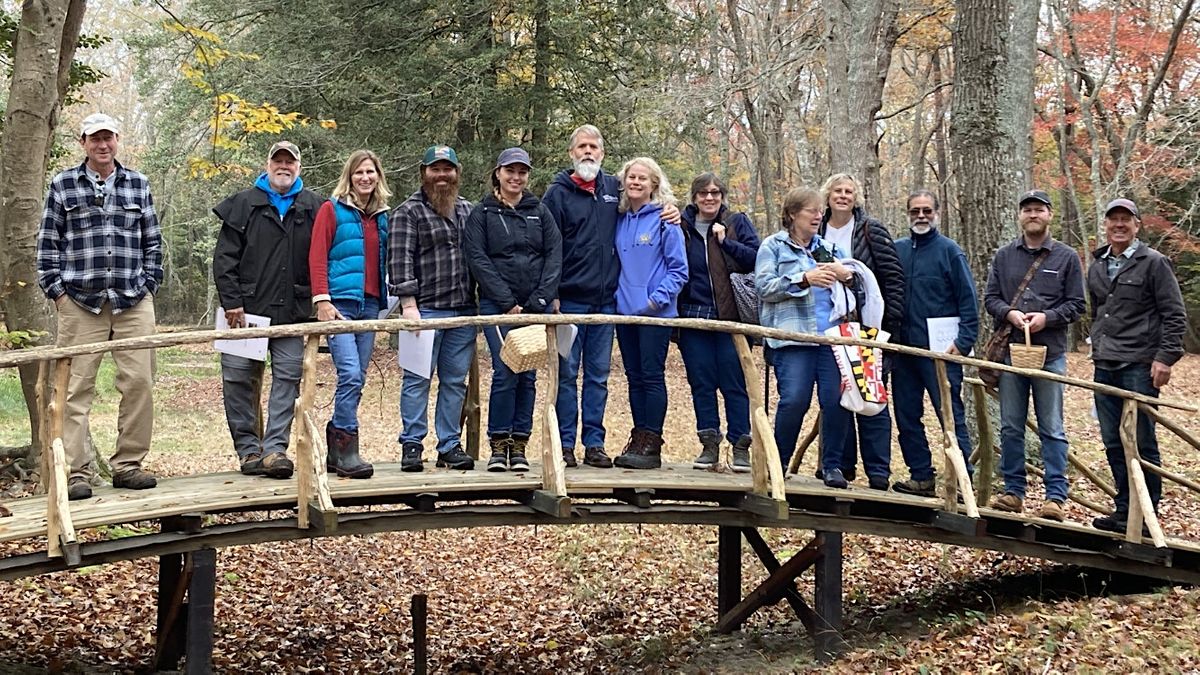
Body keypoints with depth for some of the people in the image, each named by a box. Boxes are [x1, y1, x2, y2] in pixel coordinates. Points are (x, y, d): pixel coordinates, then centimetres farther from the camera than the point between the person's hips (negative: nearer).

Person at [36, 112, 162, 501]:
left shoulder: (138, 185, 11)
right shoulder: (62, 185, 6)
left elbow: (152, 241, 13)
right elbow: (47, 243, 7)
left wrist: (148, 285, 5)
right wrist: (56, 290, 0)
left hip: (133, 301, 2)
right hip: (80, 301, -1)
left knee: (139, 382, -1)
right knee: (76, 388, -2)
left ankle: (128, 465, 10)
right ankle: (77, 472, 3)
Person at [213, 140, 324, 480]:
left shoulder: (313, 207, 10)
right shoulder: (244, 204, 7)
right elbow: (224, 257, 2)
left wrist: (316, 302, 1)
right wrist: (232, 302, -7)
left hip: (292, 314, 1)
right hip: (246, 310, -1)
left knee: (288, 380, -2)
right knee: (238, 380, 1)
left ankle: (275, 449, 2)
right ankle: (248, 449, 11)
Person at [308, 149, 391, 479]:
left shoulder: (382, 216, 17)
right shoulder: (332, 210, 1)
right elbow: (317, 257, -5)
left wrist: (387, 301, 12)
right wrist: (322, 300, -13)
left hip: (370, 304, 6)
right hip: (340, 302, -6)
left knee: (358, 378, 7)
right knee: (350, 374, -16)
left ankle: (336, 450, 15)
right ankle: (346, 450, -11)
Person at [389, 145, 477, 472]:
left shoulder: (466, 209, 17)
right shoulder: (408, 211, 0)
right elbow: (400, 260, -8)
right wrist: (409, 304, -16)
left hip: (463, 310, 5)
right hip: (425, 309, -5)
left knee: (455, 381, 8)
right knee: (418, 379, -1)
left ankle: (450, 445, 15)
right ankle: (411, 445, 7)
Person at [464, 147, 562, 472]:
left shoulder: (540, 211, 12)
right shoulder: (482, 214, 5)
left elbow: (554, 255, 5)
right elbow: (477, 259, -3)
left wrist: (539, 300, -6)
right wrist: (508, 302, -10)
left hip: (537, 307, 3)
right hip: (497, 306, -3)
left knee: (529, 376, 2)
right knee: (506, 372, -12)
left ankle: (519, 445, 10)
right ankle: (498, 445, 0)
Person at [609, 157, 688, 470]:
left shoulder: (665, 220, -6)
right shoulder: (621, 221, 10)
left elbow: (679, 268, -7)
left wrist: (658, 298, -16)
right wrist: (616, 293, 5)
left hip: (655, 313, -6)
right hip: (625, 310, 6)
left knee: (652, 377, -3)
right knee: (634, 377, 10)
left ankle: (651, 445, 1)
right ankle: (638, 440, 16)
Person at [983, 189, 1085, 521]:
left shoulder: (1066, 257, 5)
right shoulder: (1004, 255, 10)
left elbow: (1076, 304, 3)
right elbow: (990, 297, 9)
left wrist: (1047, 317, -13)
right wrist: (1009, 313, -10)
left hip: (1050, 352, -2)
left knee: (1052, 429, -1)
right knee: (1010, 427, 7)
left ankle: (1055, 496, 3)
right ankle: (1013, 491, 15)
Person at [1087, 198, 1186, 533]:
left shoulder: (1154, 262, -3)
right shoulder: (1096, 267, 16)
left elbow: (1175, 315, -5)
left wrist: (1166, 357, -12)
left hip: (1140, 366, -6)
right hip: (1104, 367, 6)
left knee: (1142, 443, -3)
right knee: (1114, 443, 9)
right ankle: (1124, 511, 18)